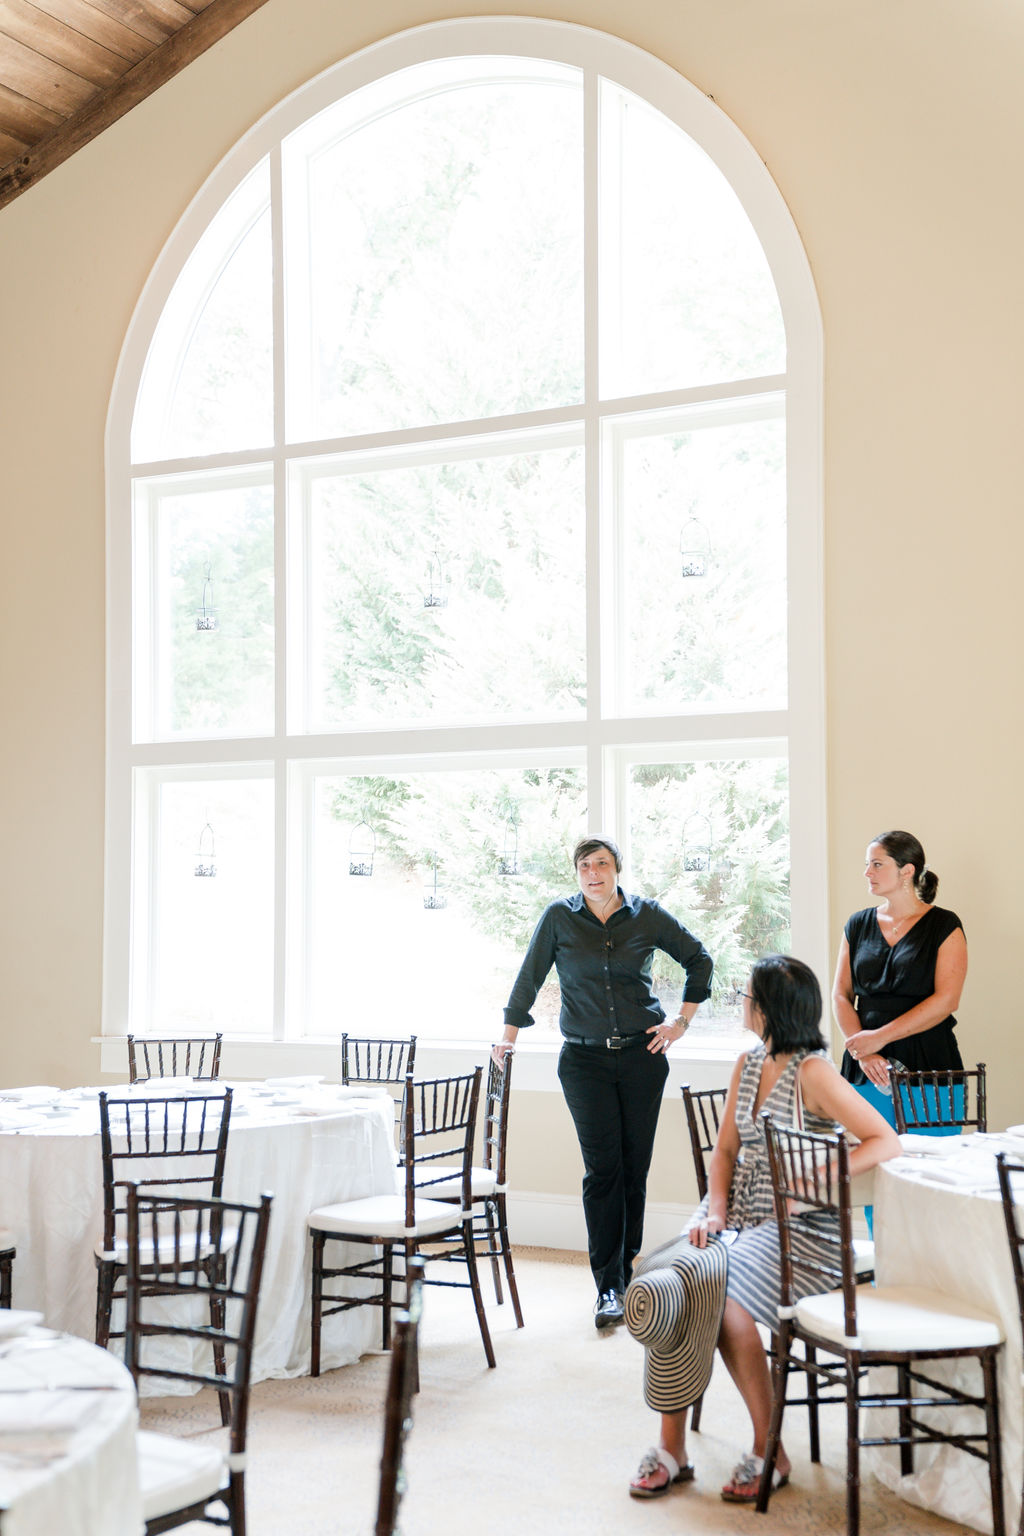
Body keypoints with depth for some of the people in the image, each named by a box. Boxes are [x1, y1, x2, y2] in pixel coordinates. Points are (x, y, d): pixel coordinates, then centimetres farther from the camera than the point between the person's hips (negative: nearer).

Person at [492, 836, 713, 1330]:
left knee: (635, 1167, 4)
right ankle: (609, 1288, -4)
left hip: (642, 1054, 1)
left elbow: (699, 959, 13)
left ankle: (625, 1270, 17)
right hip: (585, 1060, -1)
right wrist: (510, 1034, 6)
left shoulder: (646, 914, 3)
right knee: (602, 1168, -7)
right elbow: (530, 976, 7)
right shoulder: (559, 917, 1)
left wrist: (683, 1019, 8)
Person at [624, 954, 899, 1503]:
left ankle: (770, 1451, -11)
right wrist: (714, 1211, -2)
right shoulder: (748, 1064, 12)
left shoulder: (813, 1072, -11)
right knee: (664, 1288, -21)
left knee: (724, 1301, -29)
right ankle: (670, 1446, -13)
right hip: (739, 1212, 6)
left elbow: (886, 1141, -15)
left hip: (794, 1225, -6)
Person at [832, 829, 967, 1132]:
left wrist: (880, 1037, -13)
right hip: (867, 1072, 3)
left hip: (929, 1067, -3)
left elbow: (946, 1000, -9)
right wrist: (862, 1052, -8)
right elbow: (841, 995, 8)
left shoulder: (944, 925, 1)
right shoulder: (858, 925, 13)